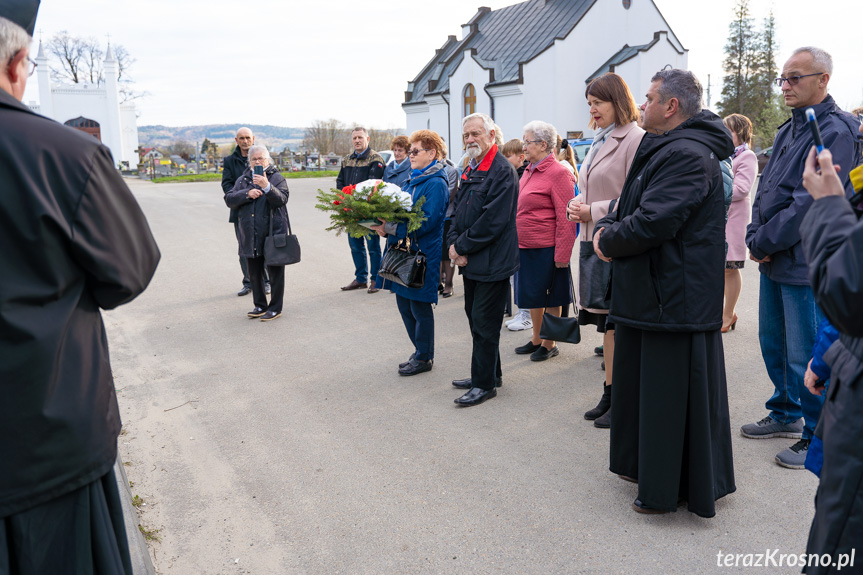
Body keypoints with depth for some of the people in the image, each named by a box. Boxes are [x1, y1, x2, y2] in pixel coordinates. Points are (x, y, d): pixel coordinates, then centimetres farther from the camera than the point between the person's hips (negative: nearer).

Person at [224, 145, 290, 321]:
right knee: (254, 273, 12)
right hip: (250, 235, 5)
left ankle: (275, 308, 9)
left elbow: (282, 199, -14)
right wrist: (247, 193, -12)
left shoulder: (277, 178, 2)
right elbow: (229, 200, 3)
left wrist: (267, 186, -29)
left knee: (275, 272, -1)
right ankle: (260, 306, 26)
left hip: (273, 233, -5)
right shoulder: (243, 180, 14)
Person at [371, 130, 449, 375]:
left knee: (420, 307, 2)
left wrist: (390, 228, -24)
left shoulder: (436, 183, -13)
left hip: (422, 254, -9)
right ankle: (421, 351, 29)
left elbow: (426, 222, -22)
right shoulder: (412, 180, 15)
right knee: (404, 303, 14)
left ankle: (424, 358, 18)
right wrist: (384, 225, -1)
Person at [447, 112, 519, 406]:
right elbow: (459, 210, 15)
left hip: (492, 261, -9)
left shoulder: (502, 171, -15)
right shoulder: (470, 170, 15)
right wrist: (454, 243, -2)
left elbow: (492, 221, -21)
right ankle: (488, 374, 30)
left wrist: (462, 247, -14)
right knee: (475, 317, 16)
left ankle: (485, 384, 11)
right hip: (471, 261, 9)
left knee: (484, 323, -1)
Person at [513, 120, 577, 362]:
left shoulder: (558, 173, -13)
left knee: (550, 298, 6)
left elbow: (565, 219, -17)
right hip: (525, 247, 8)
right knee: (533, 295, 17)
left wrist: (562, 255, -19)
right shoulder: (528, 171, 11)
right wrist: (516, 242, 15)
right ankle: (536, 339, 32)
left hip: (546, 249, -8)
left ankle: (550, 344, 20)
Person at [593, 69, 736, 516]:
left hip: (675, 295, -11)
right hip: (653, 291, 11)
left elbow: (652, 223, -27)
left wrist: (608, 242, -11)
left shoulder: (687, 155, -20)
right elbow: (627, 205, 18)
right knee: (644, 380, 19)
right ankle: (646, 465, 36)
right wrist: (607, 227, -2)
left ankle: (670, 489, 16)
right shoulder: (662, 148, 15)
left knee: (671, 390, 1)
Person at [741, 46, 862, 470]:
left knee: (805, 357, 0)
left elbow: (811, 202, -21)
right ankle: (786, 414, 37)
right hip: (775, 259, 9)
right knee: (772, 343, 19)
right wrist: (755, 238, -1)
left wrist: (764, 243, -15)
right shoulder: (788, 129, 14)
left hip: (806, 263, -9)